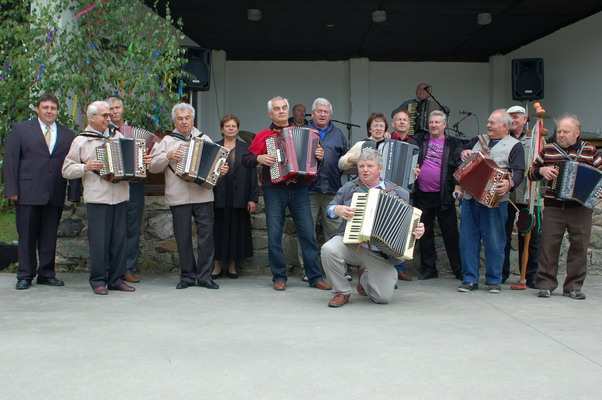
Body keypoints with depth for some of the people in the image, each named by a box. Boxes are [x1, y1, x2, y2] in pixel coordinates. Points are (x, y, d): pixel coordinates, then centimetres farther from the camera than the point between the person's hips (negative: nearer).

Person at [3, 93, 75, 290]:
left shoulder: (67, 135, 11)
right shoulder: (20, 130, 6)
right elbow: (10, 161, 1)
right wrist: (12, 190, -6)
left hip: (55, 196, 2)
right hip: (28, 193, -2)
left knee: (50, 236, 7)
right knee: (27, 235, 3)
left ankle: (46, 274, 17)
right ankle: (25, 275, 12)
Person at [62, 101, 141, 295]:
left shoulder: (117, 135, 14)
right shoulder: (81, 141, 4)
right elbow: (67, 170, 3)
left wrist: (142, 161, 5)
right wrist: (86, 167, -12)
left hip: (120, 196, 4)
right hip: (97, 199, -4)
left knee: (119, 239, 6)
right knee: (99, 241, -4)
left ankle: (116, 279, 14)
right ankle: (98, 281, 6)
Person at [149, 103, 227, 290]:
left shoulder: (204, 139, 14)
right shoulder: (167, 141, 10)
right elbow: (153, 167, 4)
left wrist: (222, 170, -5)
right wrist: (168, 156, -12)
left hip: (203, 195, 1)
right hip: (179, 197, -1)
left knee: (206, 236, -2)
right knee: (183, 238, 3)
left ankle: (205, 276, 5)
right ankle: (187, 276, 14)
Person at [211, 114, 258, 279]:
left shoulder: (246, 148, 6)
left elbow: (252, 174, 2)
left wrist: (253, 198, -5)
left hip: (239, 198, 0)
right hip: (219, 197, 0)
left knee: (237, 229, 4)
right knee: (219, 230, 3)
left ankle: (233, 265, 14)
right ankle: (218, 264, 12)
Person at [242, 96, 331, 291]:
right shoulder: (263, 136, 8)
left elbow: (313, 153, 20)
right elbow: (246, 160, 7)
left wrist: (319, 155, -1)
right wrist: (259, 159, -11)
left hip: (299, 189, 1)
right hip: (274, 190, -1)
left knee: (308, 234, -2)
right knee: (274, 235, 0)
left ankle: (315, 277, 5)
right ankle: (279, 277, 11)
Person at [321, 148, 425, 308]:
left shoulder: (396, 193, 8)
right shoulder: (349, 188, 11)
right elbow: (330, 208, 14)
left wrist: (418, 231, -8)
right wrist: (338, 210, -9)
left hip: (379, 253, 0)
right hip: (350, 244, 1)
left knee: (383, 297, -15)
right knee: (329, 250, -33)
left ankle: (365, 274, 23)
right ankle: (342, 292, -7)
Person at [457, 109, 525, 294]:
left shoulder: (514, 146, 2)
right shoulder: (478, 140, 19)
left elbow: (519, 172, -8)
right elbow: (462, 152, 31)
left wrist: (509, 183, -29)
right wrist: (463, 154, 7)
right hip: (470, 197, 5)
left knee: (494, 241, -1)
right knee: (468, 239, 4)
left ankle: (494, 280, 11)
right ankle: (469, 279, 11)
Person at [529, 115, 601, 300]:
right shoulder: (548, 150, 9)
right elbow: (532, 172, 16)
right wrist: (542, 170, -5)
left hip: (581, 207, 0)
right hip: (553, 206, 0)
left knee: (579, 246, 2)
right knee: (549, 244, -2)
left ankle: (573, 286, 11)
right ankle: (545, 284, 7)